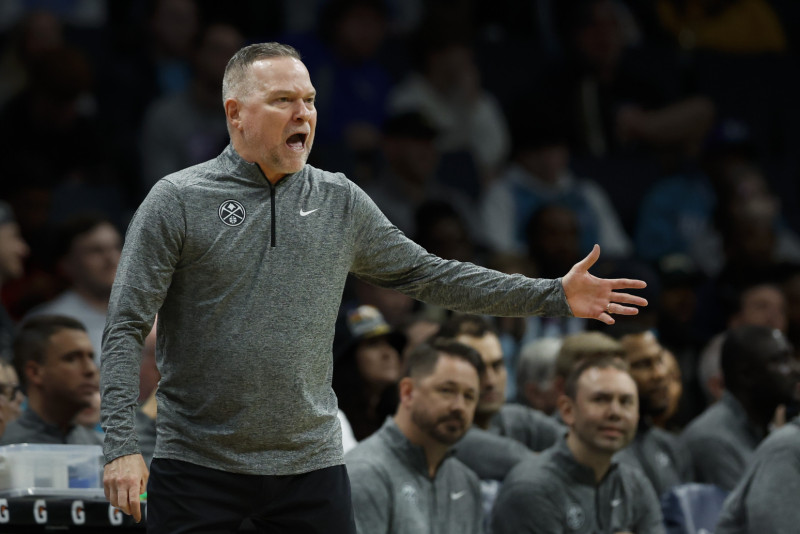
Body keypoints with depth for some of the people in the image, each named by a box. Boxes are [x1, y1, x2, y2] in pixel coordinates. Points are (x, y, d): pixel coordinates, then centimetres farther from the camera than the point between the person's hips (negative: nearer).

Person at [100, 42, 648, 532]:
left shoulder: (340, 202, 8)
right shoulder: (177, 201, -4)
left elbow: (429, 275, 14)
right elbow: (126, 328, -6)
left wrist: (555, 295, 8)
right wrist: (122, 444, -16)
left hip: (311, 465, 3)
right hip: (198, 468, -3)